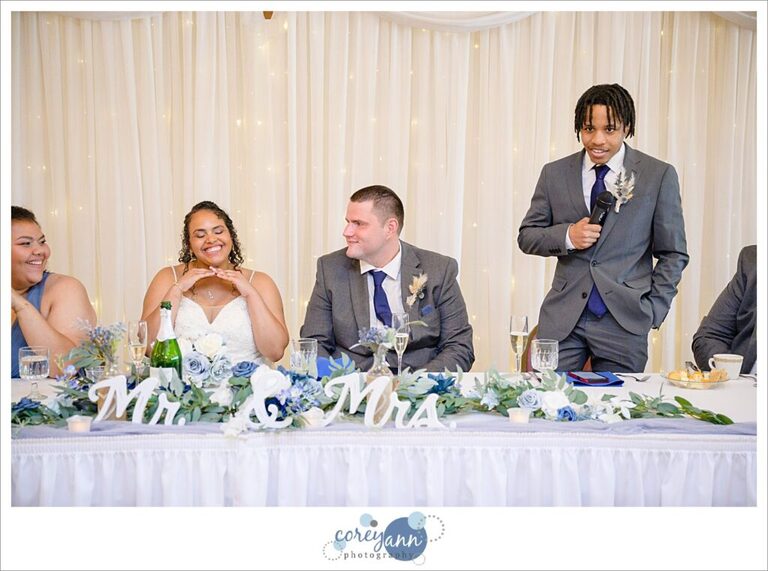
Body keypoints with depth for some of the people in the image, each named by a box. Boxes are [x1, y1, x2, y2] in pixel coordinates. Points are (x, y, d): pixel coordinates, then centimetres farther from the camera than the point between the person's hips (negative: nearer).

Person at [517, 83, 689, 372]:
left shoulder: (659, 175, 1)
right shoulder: (554, 173, 7)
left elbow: (673, 254, 5)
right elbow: (526, 237, 11)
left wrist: (652, 313, -2)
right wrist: (566, 236, -9)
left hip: (624, 321, -1)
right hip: (563, 319, 2)